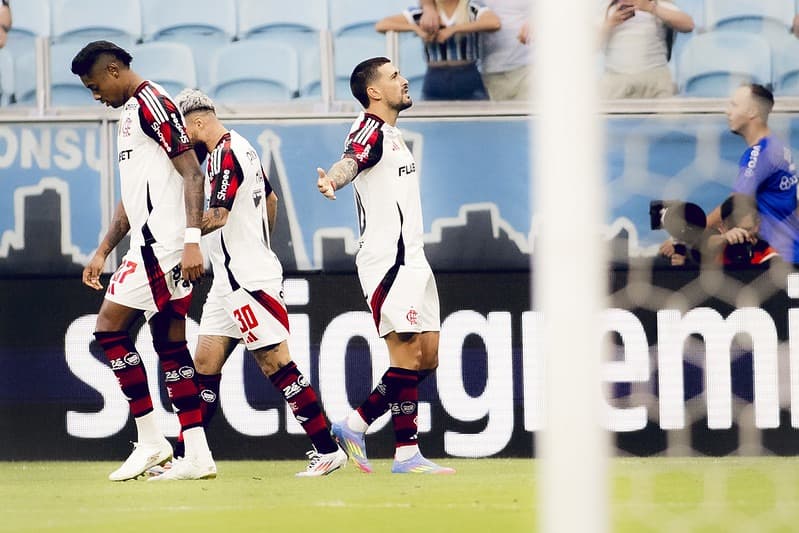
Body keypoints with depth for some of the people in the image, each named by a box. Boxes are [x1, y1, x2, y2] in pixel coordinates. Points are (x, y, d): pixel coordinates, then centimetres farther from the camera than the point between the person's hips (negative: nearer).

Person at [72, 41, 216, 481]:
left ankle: (150, 441, -5)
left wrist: (192, 241, -23)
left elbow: (192, 173, -17)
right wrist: (103, 252, 25)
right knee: (170, 345, 6)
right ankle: (198, 457, 5)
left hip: (163, 243, -10)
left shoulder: (151, 103, -9)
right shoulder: (130, 113, 21)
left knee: (110, 327, -8)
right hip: (148, 244, 10)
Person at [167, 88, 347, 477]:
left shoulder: (225, 154, -15)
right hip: (230, 281, 10)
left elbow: (217, 216, -23)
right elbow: (270, 199, 29)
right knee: (205, 363, 7)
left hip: (248, 281, -10)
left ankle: (328, 450, -6)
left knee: (276, 364, -8)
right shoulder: (241, 148, 16)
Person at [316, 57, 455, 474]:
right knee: (408, 353, -12)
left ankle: (354, 426, 11)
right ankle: (407, 454, -10)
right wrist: (333, 180, -53)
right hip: (388, 261, -10)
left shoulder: (390, 134, 19)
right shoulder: (369, 130, -11)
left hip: (411, 260, 10)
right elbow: (350, 160, -33)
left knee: (427, 357, 7)